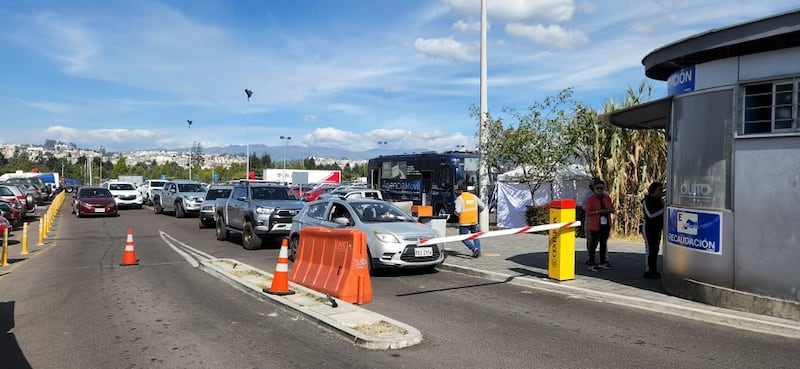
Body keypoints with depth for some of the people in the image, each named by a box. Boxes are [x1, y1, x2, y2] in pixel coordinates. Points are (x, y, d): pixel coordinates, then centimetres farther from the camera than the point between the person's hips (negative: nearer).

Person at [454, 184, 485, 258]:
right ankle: (478, 252, 16)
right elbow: (482, 206, 10)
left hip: (464, 222, -6)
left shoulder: (459, 198, -10)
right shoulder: (473, 196, 7)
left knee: (464, 238, 3)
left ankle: (474, 248, -14)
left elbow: (458, 211, -18)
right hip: (474, 221, 6)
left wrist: (456, 213, 5)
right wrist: (477, 212, 24)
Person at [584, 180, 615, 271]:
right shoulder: (591, 199, -7)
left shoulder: (607, 198, 8)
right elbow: (588, 212, -10)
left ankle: (603, 262, 23)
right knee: (594, 243, -6)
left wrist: (609, 210, -8)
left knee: (604, 243, 13)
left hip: (606, 224, 6)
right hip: (595, 225, -5)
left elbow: (612, 209, 14)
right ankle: (591, 263, -1)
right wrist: (598, 211, -22)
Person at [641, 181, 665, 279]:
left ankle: (654, 270, 17)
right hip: (648, 228, -8)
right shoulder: (647, 201, -11)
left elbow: (661, 213, 22)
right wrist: (663, 209, -21)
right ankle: (648, 271, -2)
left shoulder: (659, 200, 13)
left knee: (655, 249, 10)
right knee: (650, 249, -7)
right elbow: (650, 214, -22)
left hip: (657, 228, 8)